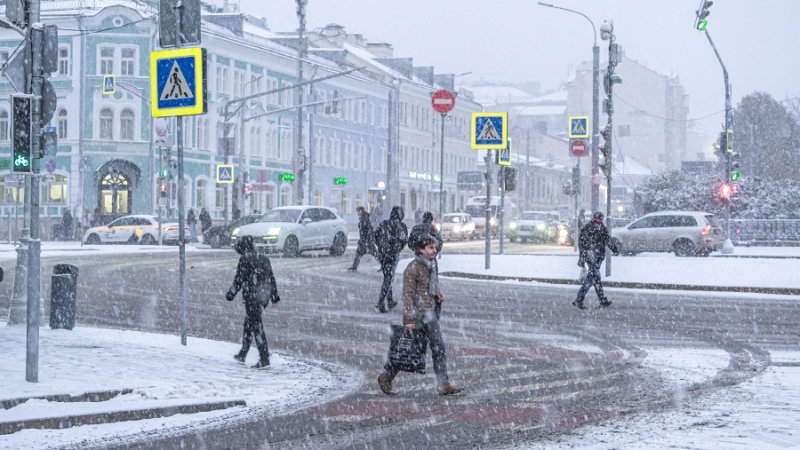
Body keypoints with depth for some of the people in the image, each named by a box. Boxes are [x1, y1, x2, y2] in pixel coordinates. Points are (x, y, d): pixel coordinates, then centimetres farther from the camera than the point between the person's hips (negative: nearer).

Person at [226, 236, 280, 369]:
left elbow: (239, 280, -12)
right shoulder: (264, 258, 11)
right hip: (264, 296, 8)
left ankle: (264, 360, -10)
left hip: (251, 297, -8)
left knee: (256, 326, -6)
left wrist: (231, 294, -2)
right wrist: (275, 296, 22)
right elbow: (271, 278, 16)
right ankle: (242, 355, 30)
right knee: (249, 324, 20)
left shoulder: (245, 259, -12)